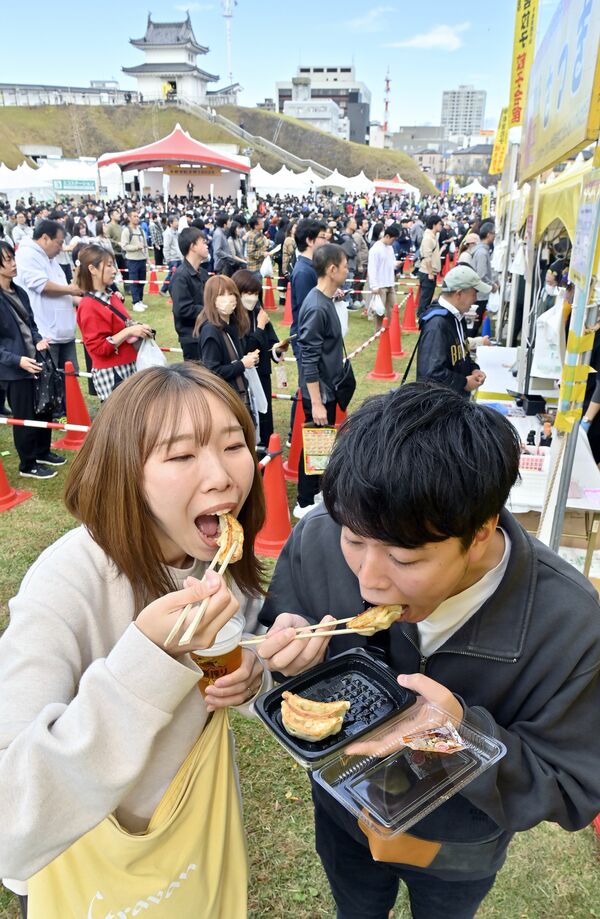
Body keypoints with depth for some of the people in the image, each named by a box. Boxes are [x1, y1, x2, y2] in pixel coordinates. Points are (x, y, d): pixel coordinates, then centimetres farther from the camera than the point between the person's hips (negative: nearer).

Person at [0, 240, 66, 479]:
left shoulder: (19, 292, 6)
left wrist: (38, 341, -3)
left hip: (35, 363, 8)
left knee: (45, 410, 18)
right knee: (25, 418, 5)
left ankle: (43, 452, 40)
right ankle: (27, 465, 23)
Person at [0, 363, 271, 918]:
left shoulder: (225, 559, -16)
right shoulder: (66, 587, -35)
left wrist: (251, 675, -20)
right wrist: (148, 656, -49)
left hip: (204, 807, 5)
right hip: (104, 859, -4)